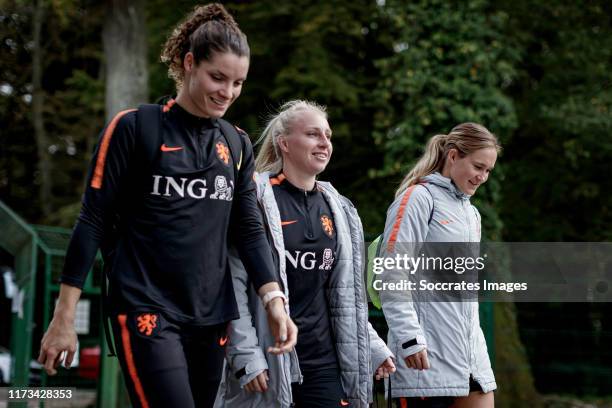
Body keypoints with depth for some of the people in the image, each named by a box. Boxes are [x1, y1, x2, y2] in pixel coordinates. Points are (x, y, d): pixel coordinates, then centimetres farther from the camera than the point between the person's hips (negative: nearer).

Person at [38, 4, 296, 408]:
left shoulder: (238, 144, 11)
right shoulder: (134, 128, -4)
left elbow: (249, 229, 10)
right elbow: (93, 222, -5)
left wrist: (274, 298, -7)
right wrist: (64, 318, -7)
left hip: (212, 316, 6)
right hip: (147, 311, -5)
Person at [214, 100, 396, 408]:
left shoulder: (338, 209, 13)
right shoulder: (256, 199, -6)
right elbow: (234, 283, -10)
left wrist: (372, 346, 15)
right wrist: (245, 355, -16)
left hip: (324, 358, 5)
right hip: (267, 359, -5)